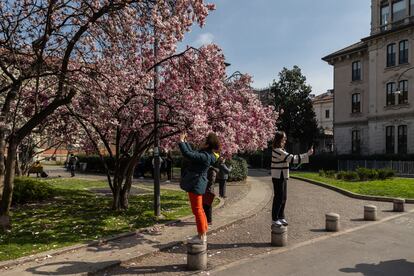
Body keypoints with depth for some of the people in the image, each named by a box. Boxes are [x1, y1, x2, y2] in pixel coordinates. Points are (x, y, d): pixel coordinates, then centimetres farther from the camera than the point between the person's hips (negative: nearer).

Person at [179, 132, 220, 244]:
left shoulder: (205, 156, -24)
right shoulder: (206, 154, 7)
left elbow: (187, 154, -29)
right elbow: (192, 153, 22)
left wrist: (181, 141, -18)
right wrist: (185, 141, 23)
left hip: (195, 185, -10)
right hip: (196, 184, 10)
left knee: (197, 210, -2)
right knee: (199, 209, 18)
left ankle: (201, 237, 8)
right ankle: (203, 233, 29)